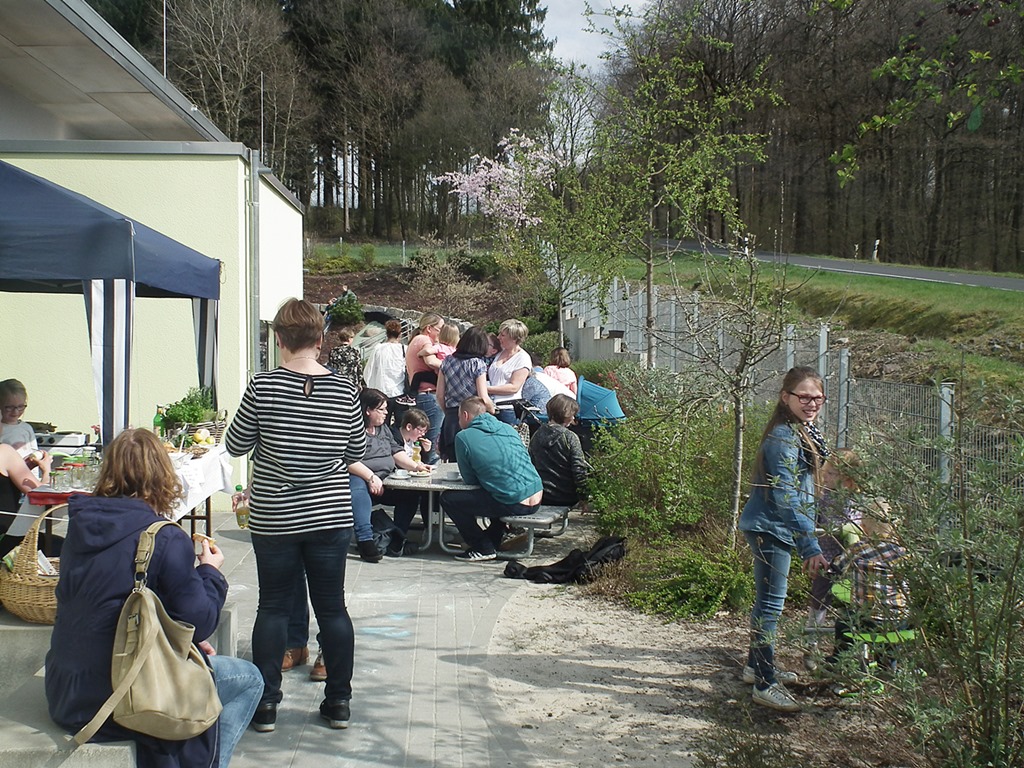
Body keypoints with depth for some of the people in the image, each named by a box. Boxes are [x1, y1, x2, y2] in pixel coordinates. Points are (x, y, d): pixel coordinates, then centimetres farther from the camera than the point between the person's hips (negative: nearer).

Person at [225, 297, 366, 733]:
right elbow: (356, 453, 5)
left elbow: (235, 446, -2)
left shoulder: (262, 387, -12)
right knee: (332, 606, 11)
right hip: (331, 515, 2)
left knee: (273, 606, 11)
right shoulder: (344, 390, -6)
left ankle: (265, 703, 16)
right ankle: (338, 701, 19)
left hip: (273, 518, -1)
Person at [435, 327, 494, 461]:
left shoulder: (447, 362, 6)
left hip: (451, 418, 5)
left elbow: (440, 395, 8)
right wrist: (493, 410, 7)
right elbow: (483, 399, -12)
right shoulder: (478, 364, -8)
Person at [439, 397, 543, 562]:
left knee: (448, 499, 7)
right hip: (537, 500, 7)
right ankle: (493, 540, 35)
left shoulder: (464, 437, -3)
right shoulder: (508, 428, 14)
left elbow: (470, 479, 4)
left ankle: (483, 548, 10)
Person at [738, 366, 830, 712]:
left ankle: (757, 666, 34)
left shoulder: (805, 432, 10)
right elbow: (786, 497, -26)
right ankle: (765, 684, 1)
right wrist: (810, 546, -30)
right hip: (771, 528, -10)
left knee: (767, 600, 20)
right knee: (771, 603, -5)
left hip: (778, 528, 10)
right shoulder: (783, 437, -20)